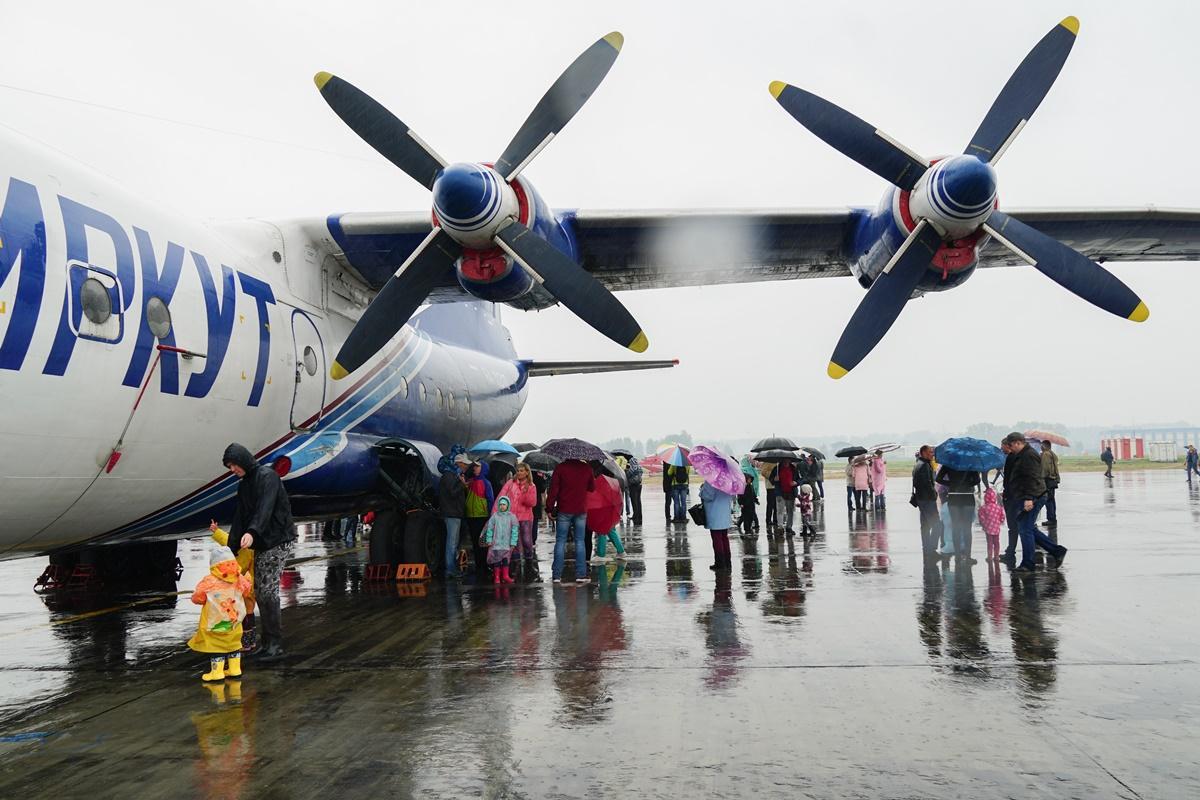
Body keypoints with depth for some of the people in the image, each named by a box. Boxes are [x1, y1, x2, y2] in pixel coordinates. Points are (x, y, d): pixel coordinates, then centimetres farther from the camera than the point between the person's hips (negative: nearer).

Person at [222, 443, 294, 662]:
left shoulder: (267, 475, -11)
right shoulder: (244, 484, 15)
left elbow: (265, 508, -27)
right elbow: (239, 518, 14)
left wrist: (252, 532, -42)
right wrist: (231, 550, 8)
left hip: (278, 541, -8)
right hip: (261, 543, 8)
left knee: (268, 591, -11)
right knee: (259, 592, 7)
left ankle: (275, 644, -5)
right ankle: (266, 641, 15)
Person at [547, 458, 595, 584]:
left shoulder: (560, 468, -9)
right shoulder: (587, 468, -2)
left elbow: (553, 489, -7)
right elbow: (592, 487, 11)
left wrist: (550, 507, 1)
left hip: (564, 511, -2)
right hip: (581, 511, 2)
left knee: (560, 542, 5)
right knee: (580, 541, 8)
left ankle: (557, 575, 4)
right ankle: (581, 575, 5)